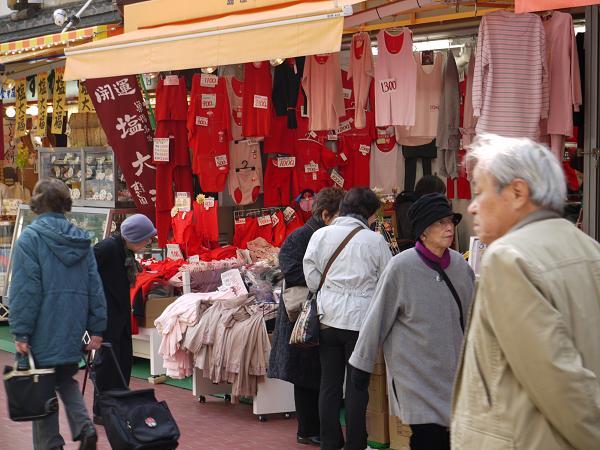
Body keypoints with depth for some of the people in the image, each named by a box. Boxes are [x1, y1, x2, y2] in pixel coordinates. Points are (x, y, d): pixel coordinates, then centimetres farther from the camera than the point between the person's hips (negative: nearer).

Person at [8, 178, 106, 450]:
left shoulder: (30, 238, -9)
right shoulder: (81, 239, 8)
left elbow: (25, 290, -14)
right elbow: (95, 288, 6)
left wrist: (20, 333, -11)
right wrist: (96, 329, 9)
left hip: (43, 332, -5)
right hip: (72, 331, 5)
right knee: (66, 380, 20)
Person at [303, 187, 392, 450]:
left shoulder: (320, 235, 0)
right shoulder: (375, 241, -7)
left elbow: (312, 279, 1)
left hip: (328, 317, 3)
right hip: (360, 319, -3)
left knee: (329, 384, 11)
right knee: (357, 386, 7)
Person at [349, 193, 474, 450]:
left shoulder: (459, 264, 3)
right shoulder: (402, 267, -10)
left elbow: (473, 313, 14)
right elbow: (377, 318, -4)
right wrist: (362, 364, -1)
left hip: (453, 370, 5)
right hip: (416, 373, -5)